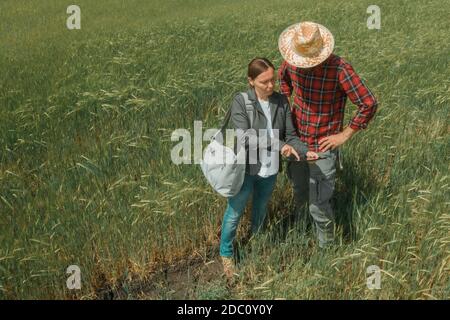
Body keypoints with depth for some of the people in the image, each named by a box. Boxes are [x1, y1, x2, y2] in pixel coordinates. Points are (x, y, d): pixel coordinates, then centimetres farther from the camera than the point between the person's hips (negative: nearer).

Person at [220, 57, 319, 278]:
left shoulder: (281, 102, -5)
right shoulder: (240, 102, -17)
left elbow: (290, 135, -4)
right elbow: (245, 137, -25)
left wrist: (305, 152, -23)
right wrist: (278, 145, -33)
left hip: (270, 170, 4)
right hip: (245, 168, -4)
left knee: (261, 209, 25)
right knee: (234, 213, 12)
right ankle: (226, 254, 35)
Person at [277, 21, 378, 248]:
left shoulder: (339, 69, -26)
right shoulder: (292, 61, -10)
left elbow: (369, 103, -22)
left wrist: (345, 135, -17)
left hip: (322, 148, -5)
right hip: (296, 142, 5)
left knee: (319, 206, 1)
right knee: (299, 192, 27)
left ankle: (326, 247, 26)